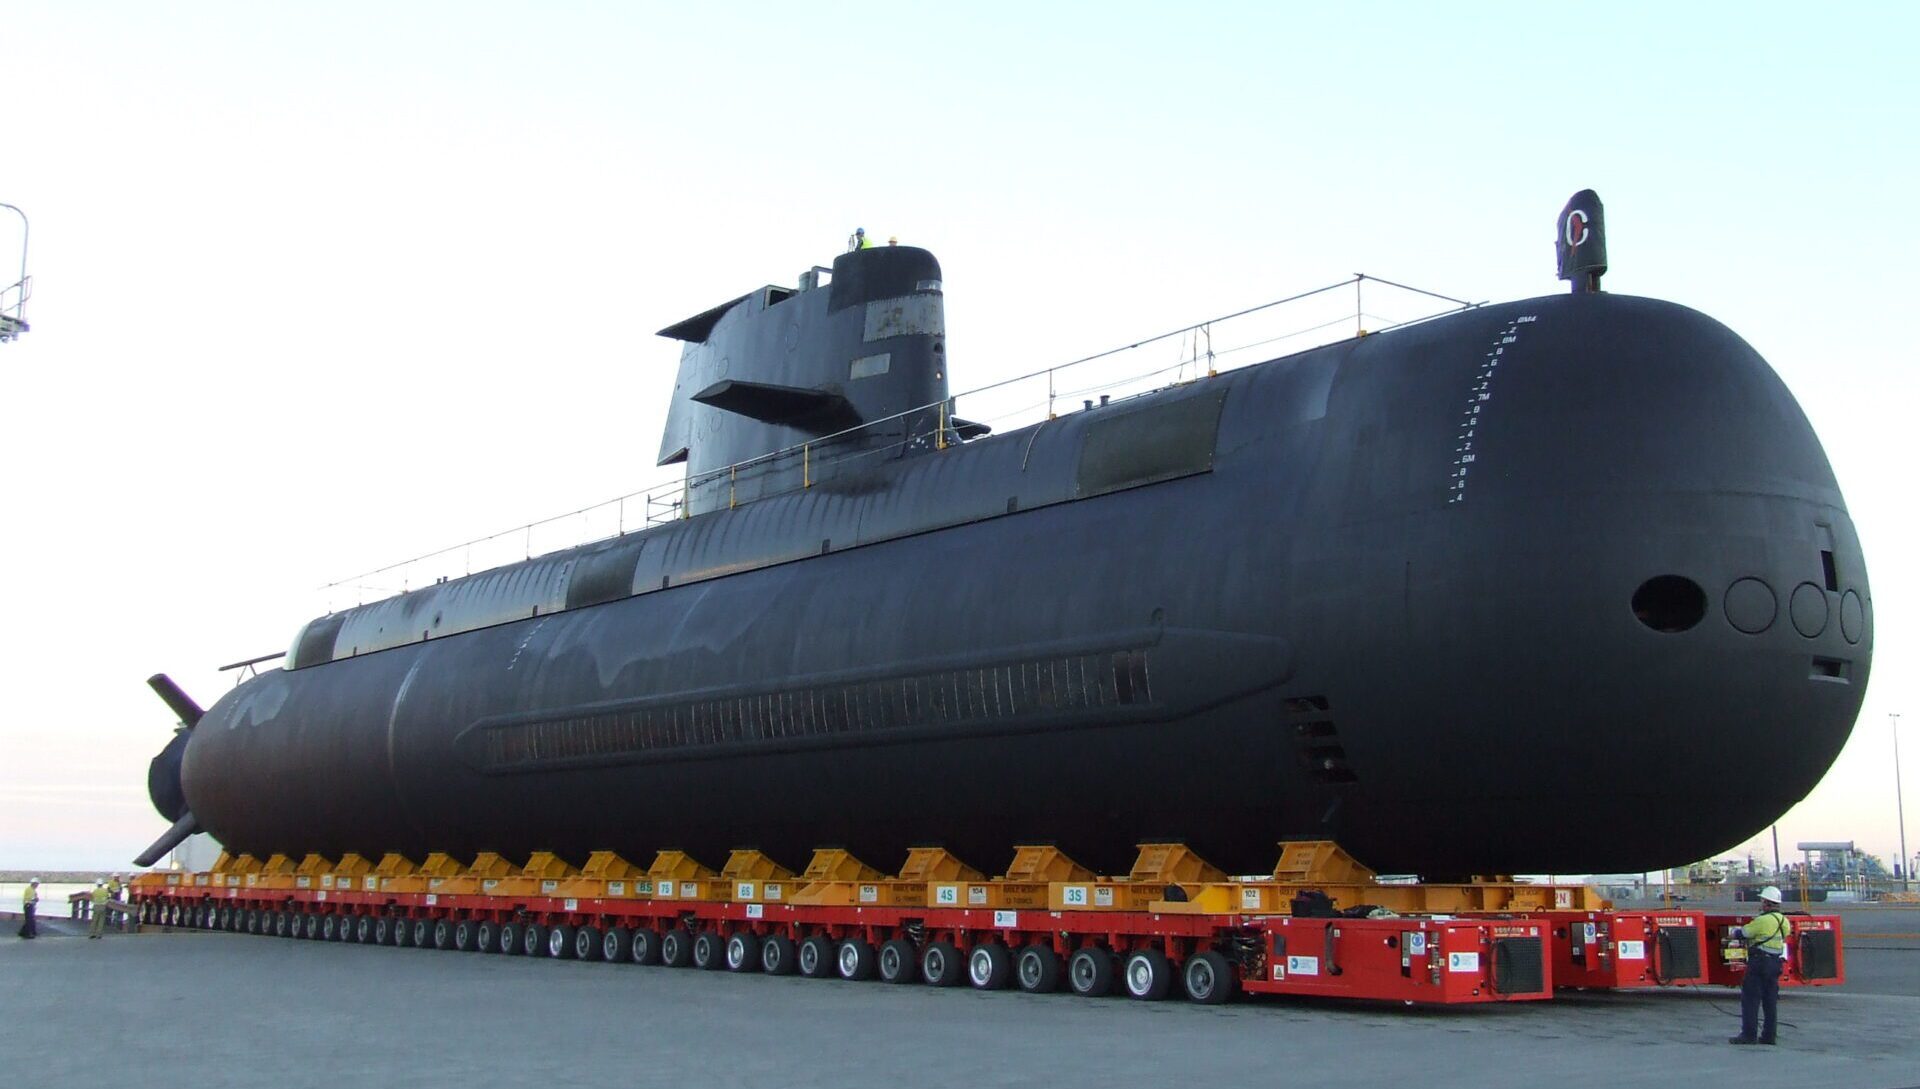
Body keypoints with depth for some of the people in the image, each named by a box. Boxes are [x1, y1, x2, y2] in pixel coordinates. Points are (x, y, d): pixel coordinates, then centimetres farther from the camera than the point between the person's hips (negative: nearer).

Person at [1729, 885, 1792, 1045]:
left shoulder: (1762, 921, -16)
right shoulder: (1784, 921, 8)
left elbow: (1743, 933, -9)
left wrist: (1736, 930, 14)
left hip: (1759, 962, -8)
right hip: (1776, 963, 8)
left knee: (1750, 999, -3)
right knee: (1770, 1000, 12)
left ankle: (1748, 1035, -5)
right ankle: (1769, 1035, 13)